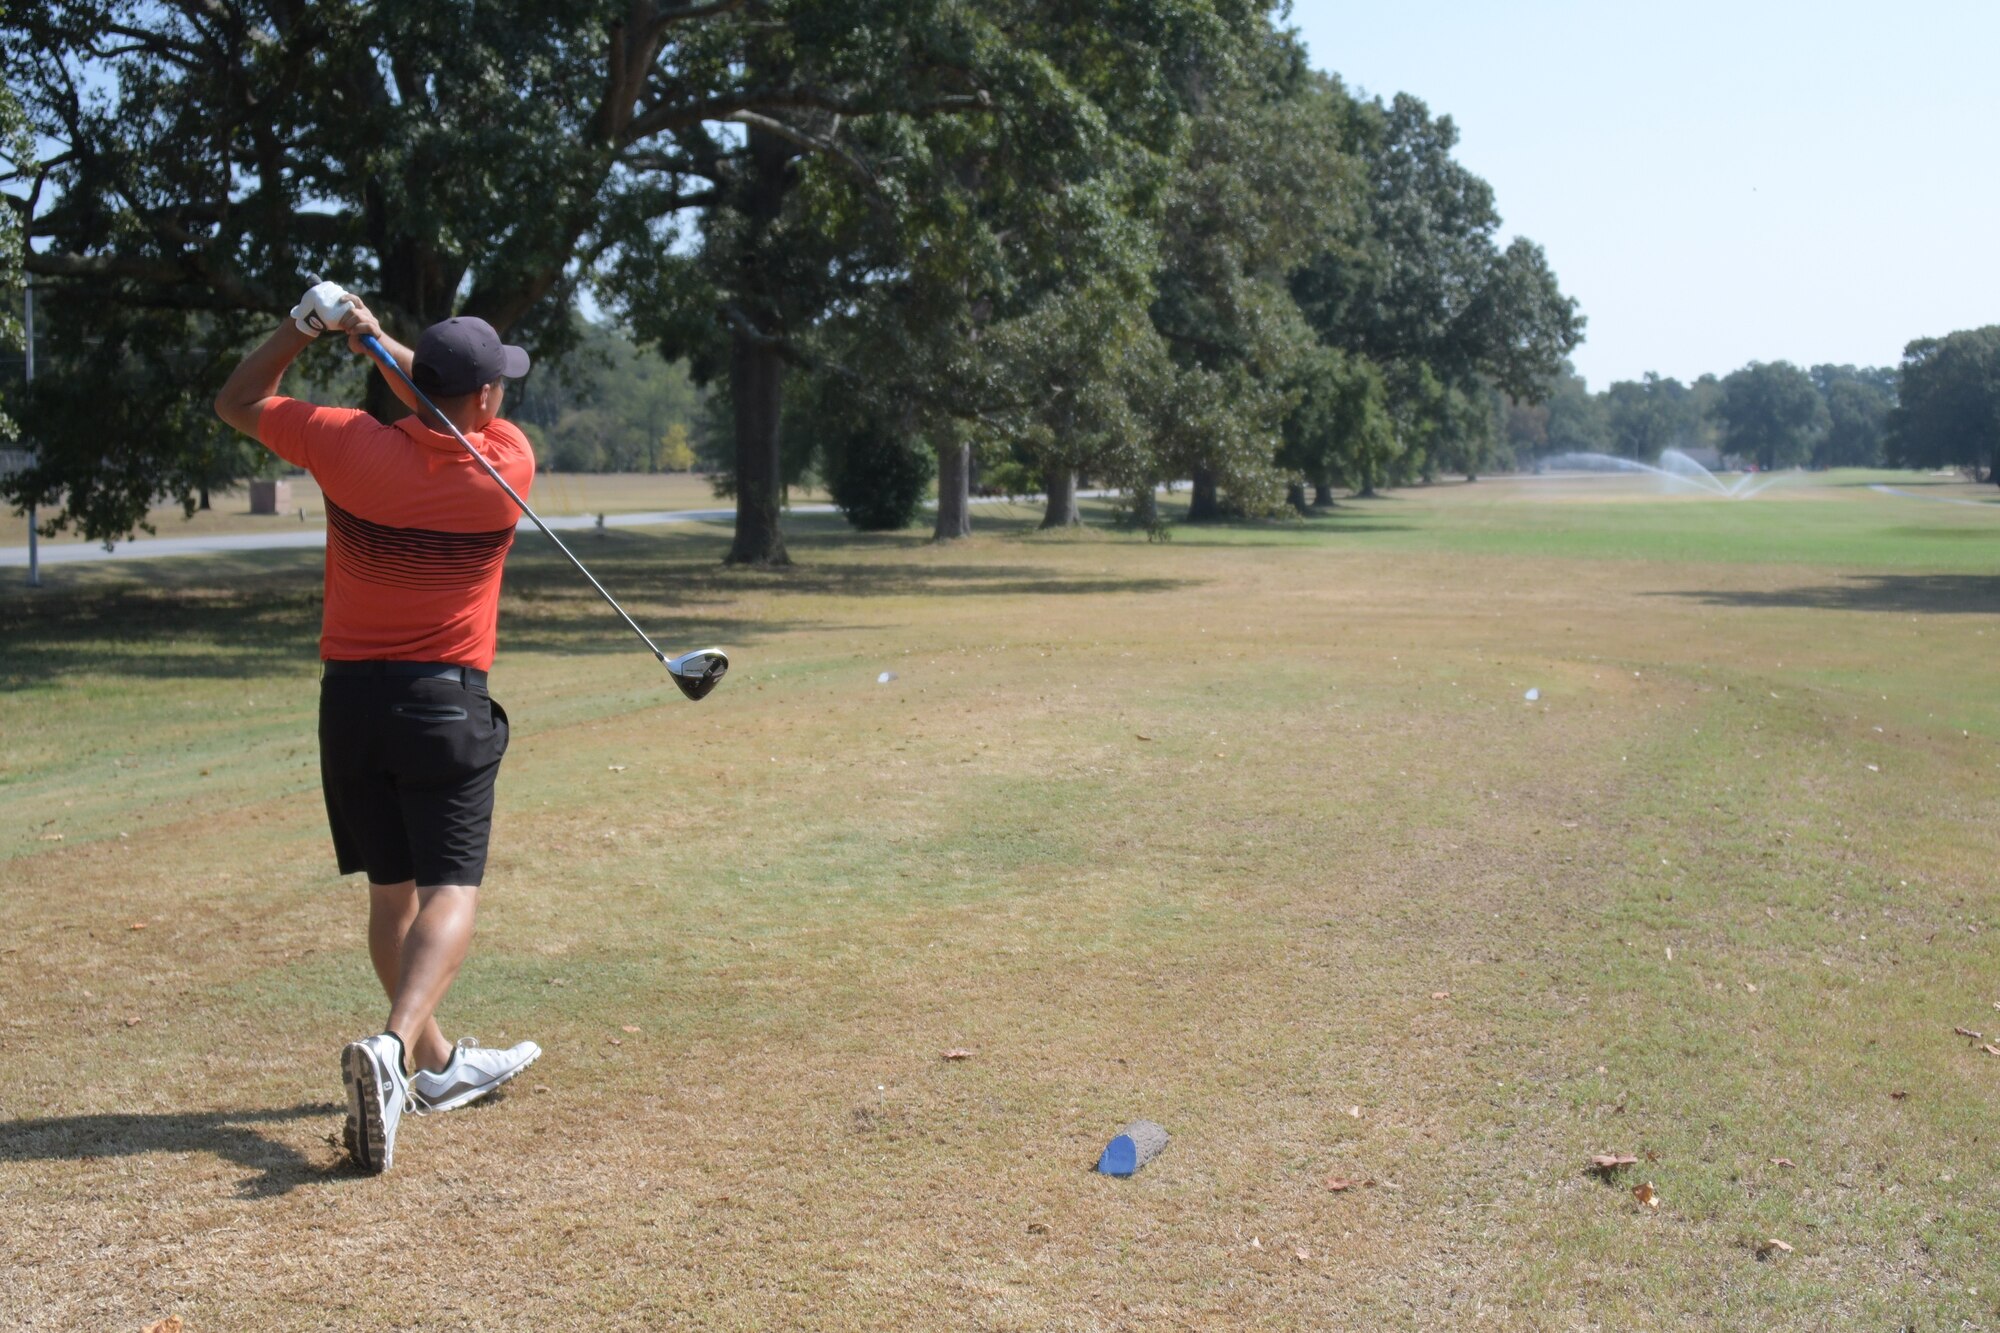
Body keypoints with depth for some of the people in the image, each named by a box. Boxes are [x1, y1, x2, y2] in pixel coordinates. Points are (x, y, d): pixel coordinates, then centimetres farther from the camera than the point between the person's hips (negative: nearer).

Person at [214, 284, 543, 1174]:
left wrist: (303, 326, 0)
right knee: (450, 891, -6)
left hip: (350, 697, 3)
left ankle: (437, 1065, 25)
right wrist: (379, 341, 5)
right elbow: (473, 415, 14)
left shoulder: (351, 444, -8)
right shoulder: (508, 466, -8)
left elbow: (237, 403, 8)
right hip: (447, 700, -3)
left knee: (391, 890, 14)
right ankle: (394, 1047, -30)